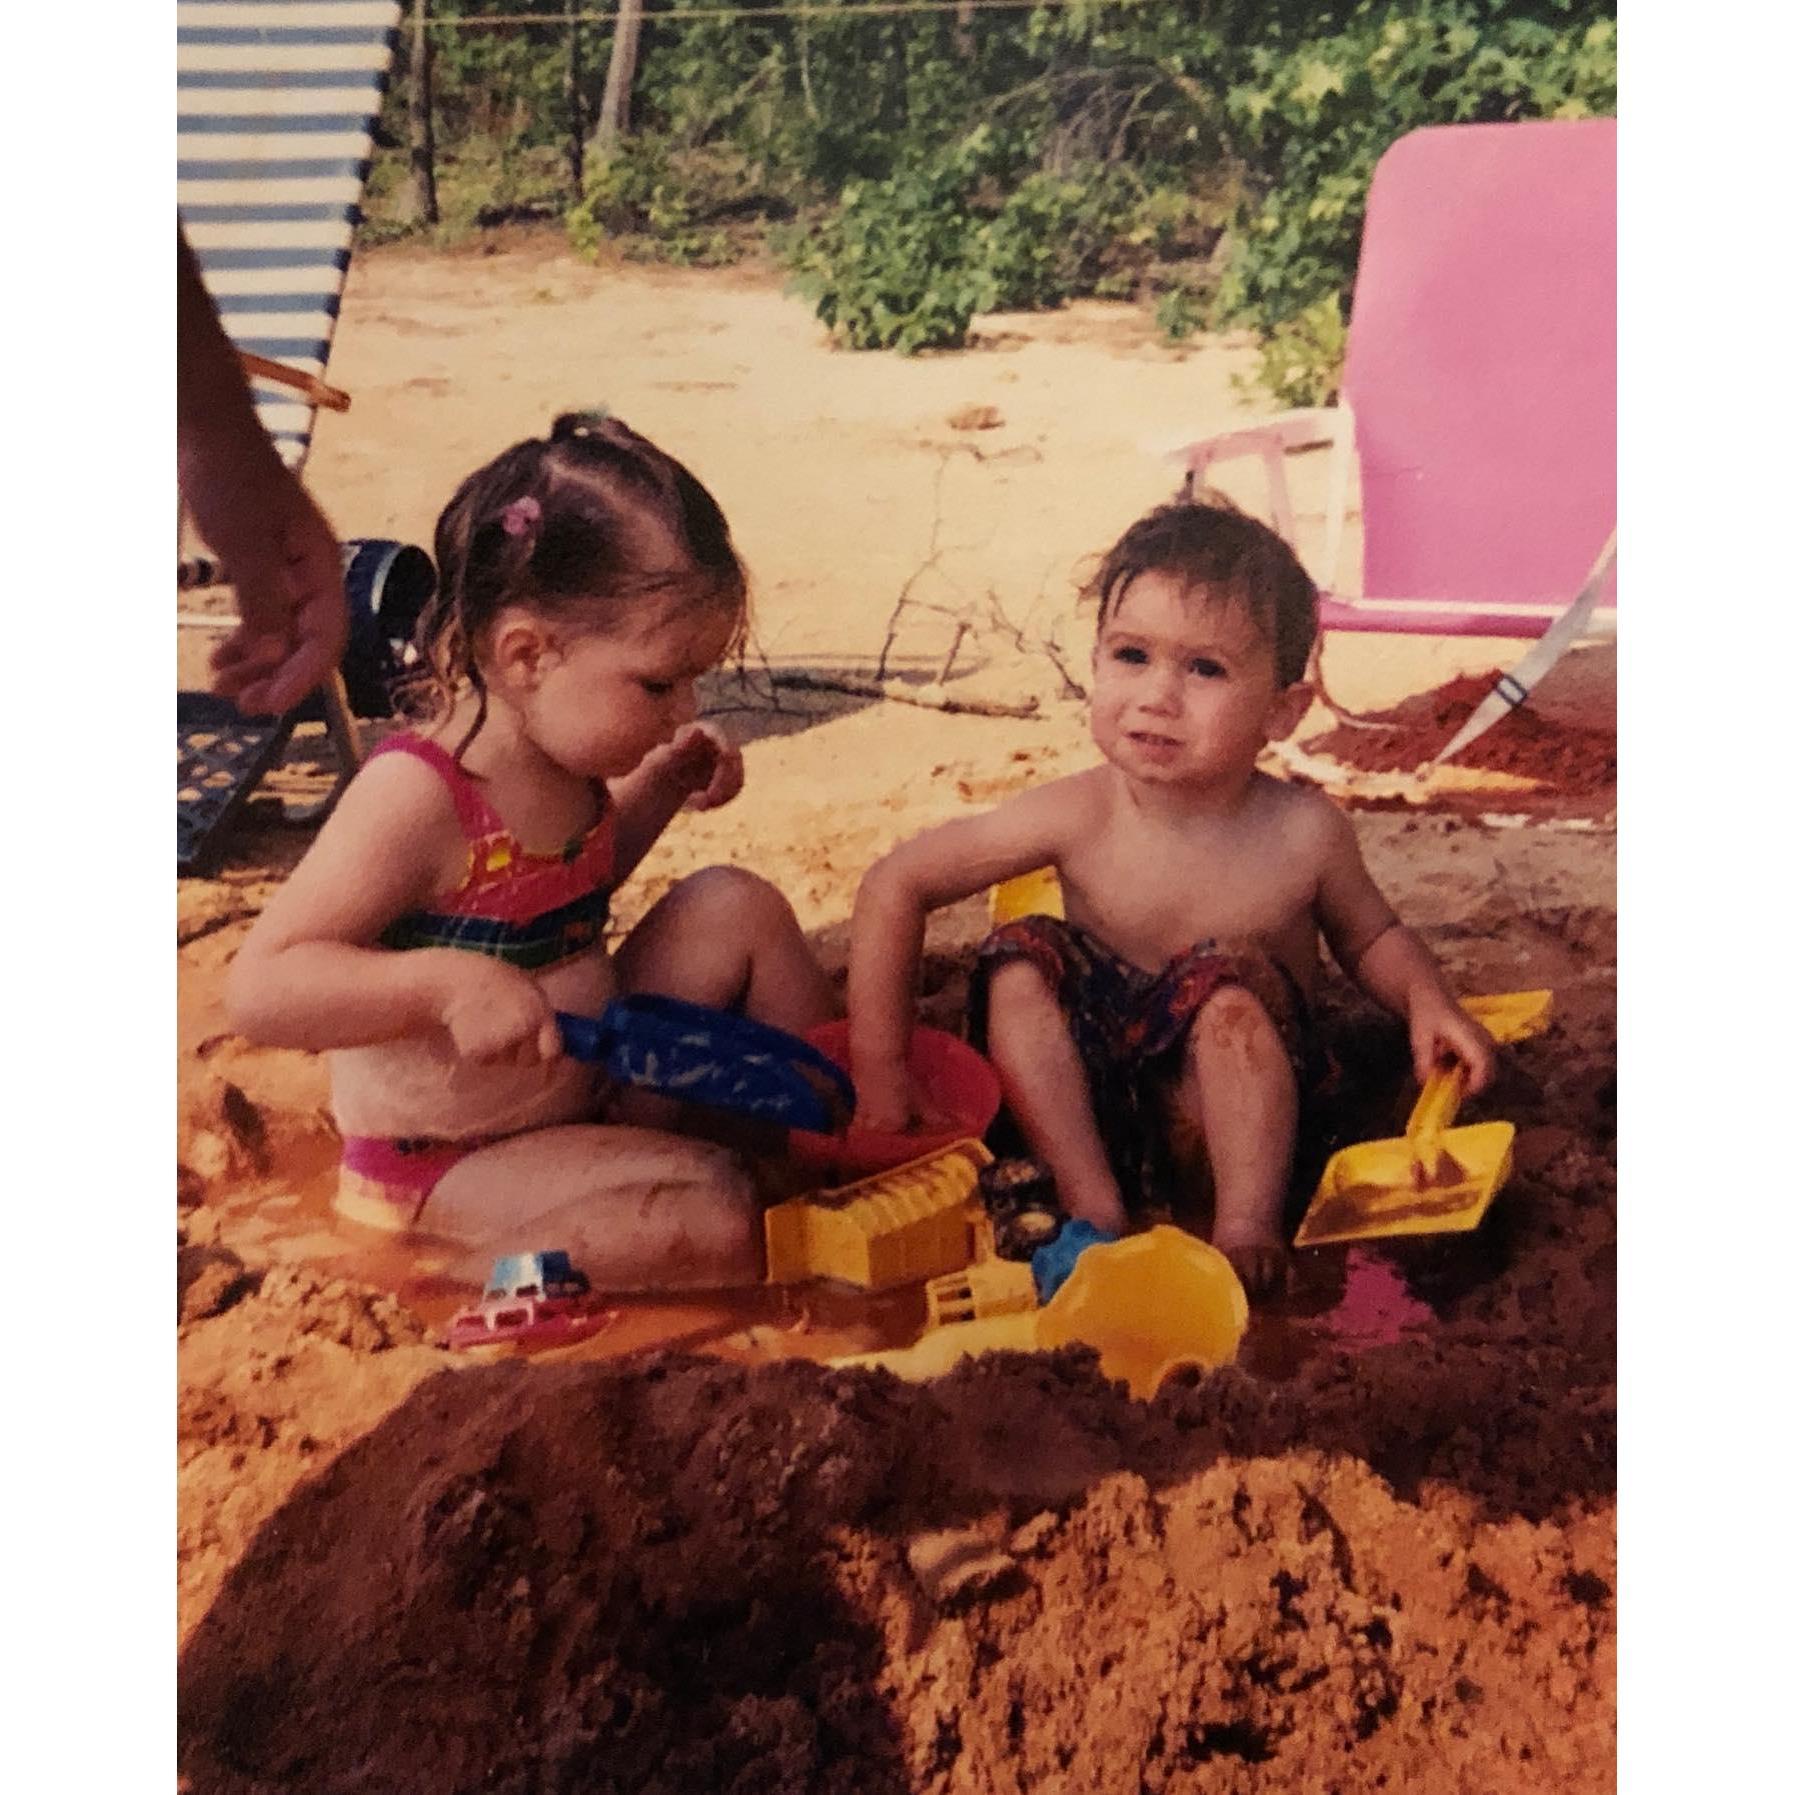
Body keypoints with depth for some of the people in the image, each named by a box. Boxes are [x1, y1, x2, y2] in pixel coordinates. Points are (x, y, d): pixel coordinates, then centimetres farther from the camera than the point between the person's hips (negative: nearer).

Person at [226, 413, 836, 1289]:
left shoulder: (560, 755, -2)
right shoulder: (418, 795, -27)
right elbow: (260, 986, -29)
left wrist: (658, 789, 4)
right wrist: (448, 981, -42)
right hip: (450, 1162, -9)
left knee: (735, 906, 4)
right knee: (714, 1213, -26)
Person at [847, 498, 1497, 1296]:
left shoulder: (1303, 832, -13)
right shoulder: (1078, 817, -16)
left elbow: (1371, 936, 9)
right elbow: (895, 887, -12)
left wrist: (1426, 999, -14)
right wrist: (879, 1067, -14)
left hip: (1233, 1098, -1)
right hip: (1096, 1106, 2)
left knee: (1229, 978, -28)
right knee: (1021, 956, -21)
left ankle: (1248, 1228, -22)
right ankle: (1095, 1208, -21)